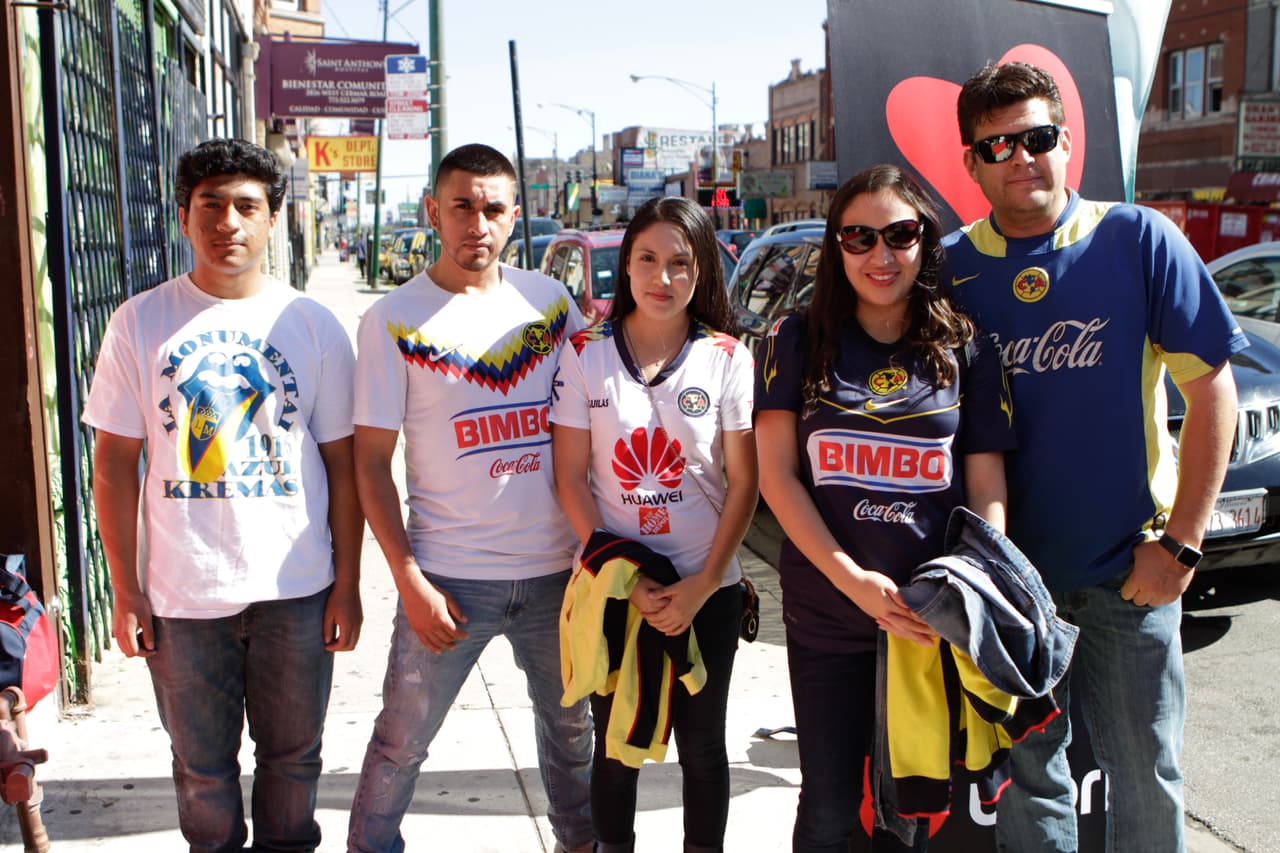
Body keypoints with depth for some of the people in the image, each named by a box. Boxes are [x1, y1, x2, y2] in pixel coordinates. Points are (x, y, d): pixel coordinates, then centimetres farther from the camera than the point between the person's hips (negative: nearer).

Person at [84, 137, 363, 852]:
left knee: (293, 754, 14)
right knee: (203, 764, 14)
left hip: (296, 590, 0)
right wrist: (125, 590, -1)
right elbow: (115, 463, 2)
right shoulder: (141, 323, -1)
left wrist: (347, 583, 0)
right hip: (181, 594, 0)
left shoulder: (314, 325, 0)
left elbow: (343, 463, 2)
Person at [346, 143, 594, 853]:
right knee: (400, 742, 7)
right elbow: (372, 462, -5)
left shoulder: (549, 300, 4)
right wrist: (410, 580, -11)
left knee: (570, 727, 18)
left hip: (555, 570, 3)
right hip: (450, 578, -3)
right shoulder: (395, 320, -5)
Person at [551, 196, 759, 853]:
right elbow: (571, 479, -3)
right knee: (615, 743, 12)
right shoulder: (585, 355, -3)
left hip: (706, 589, 0)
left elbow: (743, 482, -3)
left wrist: (702, 585, -11)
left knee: (701, 742, 12)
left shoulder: (726, 357, -3)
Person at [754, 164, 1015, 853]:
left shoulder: (966, 349, 4)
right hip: (825, 616, 0)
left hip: (934, 619, 1)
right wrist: (853, 580, -15)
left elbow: (987, 487, 3)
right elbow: (776, 474, -4)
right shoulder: (799, 342, 2)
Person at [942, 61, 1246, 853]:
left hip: (1129, 567, -1)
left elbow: (1212, 388, -5)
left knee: (1147, 775, 10)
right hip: (1009, 571, 1)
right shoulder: (952, 269, -2)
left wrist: (1181, 541, -9)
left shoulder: (1137, 240, -6)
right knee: (1027, 773, 13)